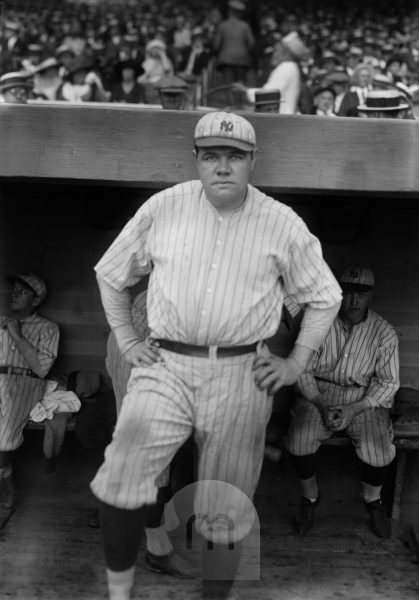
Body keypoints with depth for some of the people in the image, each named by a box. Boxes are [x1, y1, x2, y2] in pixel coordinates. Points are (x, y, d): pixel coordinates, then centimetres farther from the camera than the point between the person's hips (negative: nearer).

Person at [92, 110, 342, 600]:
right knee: (122, 475, -16)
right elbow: (110, 274, 14)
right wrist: (126, 341, 8)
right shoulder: (162, 208, 3)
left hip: (240, 376, 0)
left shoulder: (283, 224, 1)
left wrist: (295, 364, 4)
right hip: (164, 365, 1)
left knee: (224, 512, 7)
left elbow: (325, 298, 11)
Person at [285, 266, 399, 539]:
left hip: (366, 399, 0)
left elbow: (388, 383, -3)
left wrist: (354, 410, -16)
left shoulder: (384, 333, -6)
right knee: (299, 441, -25)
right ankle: (311, 497, 7)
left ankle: (373, 500, 13)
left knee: (379, 451, -24)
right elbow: (303, 371, -2)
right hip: (319, 394, 0)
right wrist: (322, 406, -17)